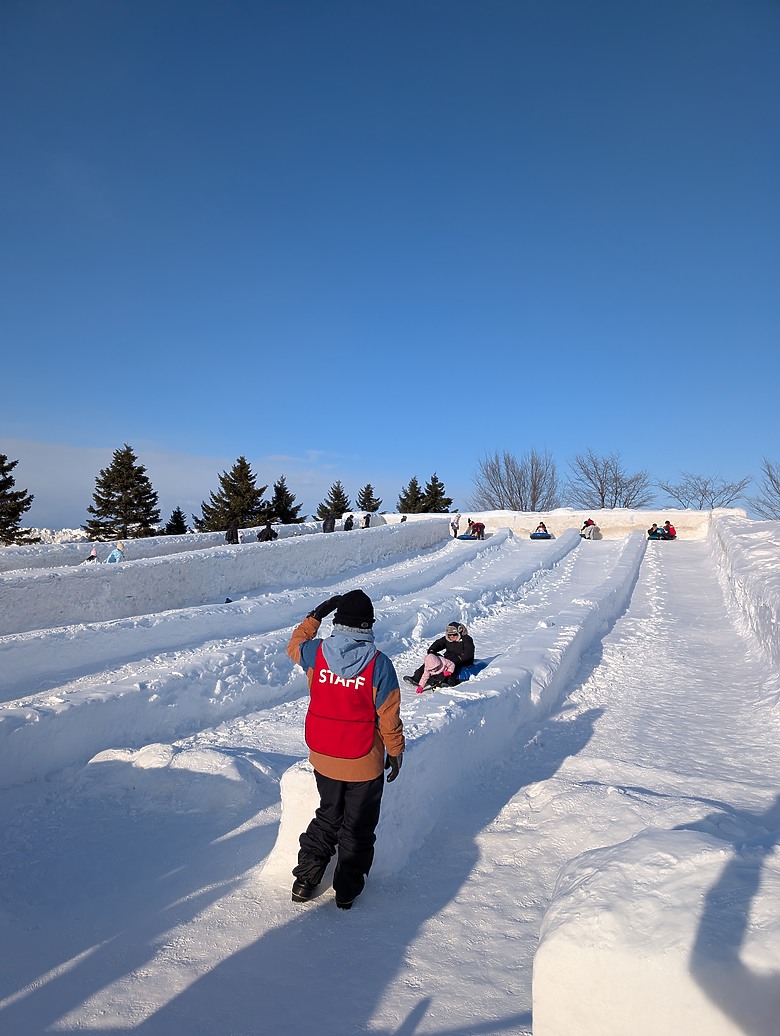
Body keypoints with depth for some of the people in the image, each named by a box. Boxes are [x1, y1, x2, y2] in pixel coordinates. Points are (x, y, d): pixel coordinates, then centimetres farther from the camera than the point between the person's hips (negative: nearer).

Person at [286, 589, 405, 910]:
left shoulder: (316, 653, -13)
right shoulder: (379, 664, -21)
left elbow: (294, 646, 13)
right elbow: (389, 718, -13)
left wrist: (315, 615, 18)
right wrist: (395, 752, 2)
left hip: (323, 760, 3)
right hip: (364, 764, -3)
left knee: (328, 817, 27)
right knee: (358, 827, 18)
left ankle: (305, 879, 33)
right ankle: (347, 891, 29)